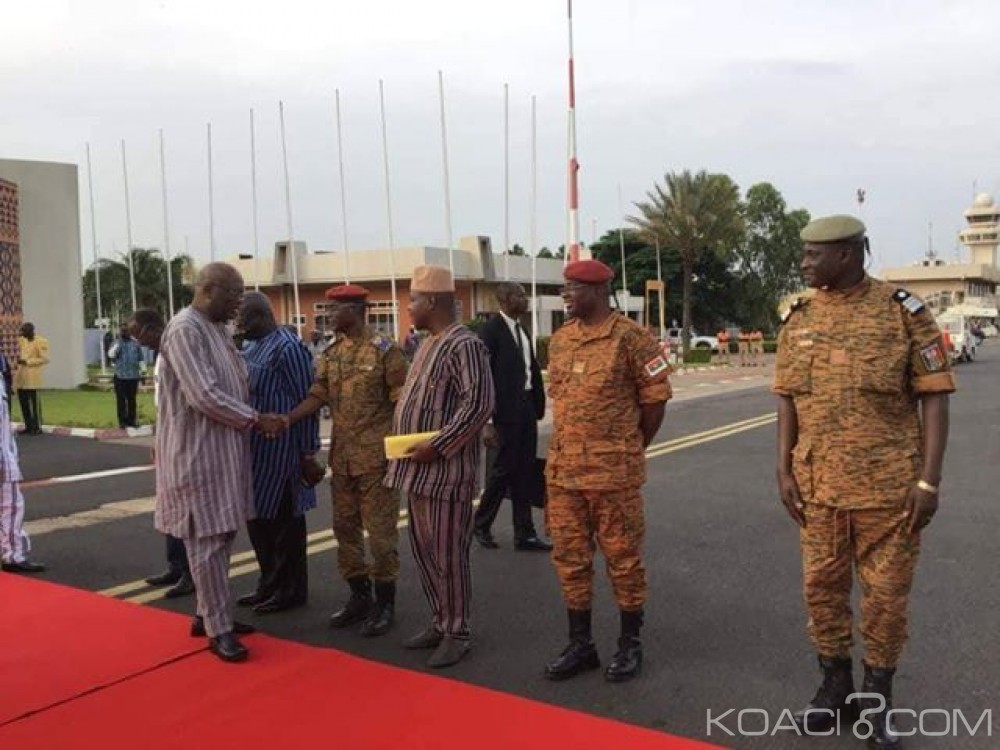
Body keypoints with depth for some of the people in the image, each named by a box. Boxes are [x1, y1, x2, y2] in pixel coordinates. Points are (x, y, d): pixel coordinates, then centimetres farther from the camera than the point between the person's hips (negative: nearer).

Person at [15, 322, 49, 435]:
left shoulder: (40, 342, -8)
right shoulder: (22, 340, 14)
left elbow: (45, 359, -12)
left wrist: (27, 362, -16)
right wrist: (19, 359, 7)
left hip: (32, 376, -7)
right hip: (21, 375, 7)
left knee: (34, 401, -3)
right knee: (23, 400, 8)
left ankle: (37, 427, 5)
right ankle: (29, 426, 18)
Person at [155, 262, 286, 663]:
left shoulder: (217, 328, 13)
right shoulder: (185, 330, -16)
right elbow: (203, 396, -23)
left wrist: (256, 417, 4)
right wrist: (257, 420, -16)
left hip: (225, 447, 9)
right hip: (198, 451, -9)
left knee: (222, 534, 15)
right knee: (207, 538, -2)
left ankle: (208, 613, 27)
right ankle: (218, 628, 6)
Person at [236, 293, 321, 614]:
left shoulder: (288, 348, -14)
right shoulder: (249, 346, 12)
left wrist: (309, 453, -15)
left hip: (279, 451, -9)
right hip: (251, 449, 9)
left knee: (283, 520, 2)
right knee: (257, 516, 15)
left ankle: (291, 591, 16)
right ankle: (268, 585, 29)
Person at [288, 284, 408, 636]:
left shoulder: (384, 349, -10)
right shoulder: (331, 353, 9)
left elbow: (401, 403, -10)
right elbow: (317, 396, 5)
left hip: (376, 457, -7)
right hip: (342, 457, 7)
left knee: (380, 531, 1)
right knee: (345, 528, 13)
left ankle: (384, 603, 14)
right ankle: (359, 596, 27)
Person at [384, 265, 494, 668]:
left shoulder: (464, 345, -15)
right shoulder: (428, 344, 16)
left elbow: (478, 405, -22)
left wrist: (437, 446, -21)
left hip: (446, 471, -10)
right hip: (420, 469, 10)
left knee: (448, 553, 0)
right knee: (423, 548, 16)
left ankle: (457, 632, 14)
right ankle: (440, 622, 30)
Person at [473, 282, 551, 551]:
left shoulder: (521, 330, 13)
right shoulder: (490, 330, -12)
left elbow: (533, 368, 13)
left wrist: (538, 404, 5)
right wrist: (487, 421, -19)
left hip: (527, 407, 8)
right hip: (507, 409, -8)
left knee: (525, 471, 10)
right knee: (504, 469, 1)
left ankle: (524, 534, 18)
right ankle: (482, 524, 22)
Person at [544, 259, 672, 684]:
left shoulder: (630, 337, -9)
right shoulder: (559, 340, 9)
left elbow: (655, 399, -4)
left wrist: (629, 451, 3)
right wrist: (569, 448, 14)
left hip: (614, 473, -6)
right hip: (562, 470, 6)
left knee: (622, 558, 6)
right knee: (570, 558, 11)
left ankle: (629, 646, 21)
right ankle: (580, 645, 25)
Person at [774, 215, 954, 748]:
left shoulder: (904, 312, -7)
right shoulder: (799, 320, 4)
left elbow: (934, 397, -6)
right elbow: (788, 399, 8)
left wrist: (929, 480, -12)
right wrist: (784, 471, 1)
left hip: (890, 485, -3)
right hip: (818, 483, 4)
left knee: (886, 592, 8)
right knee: (821, 586, 11)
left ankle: (877, 695, 26)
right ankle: (836, 684, 30)